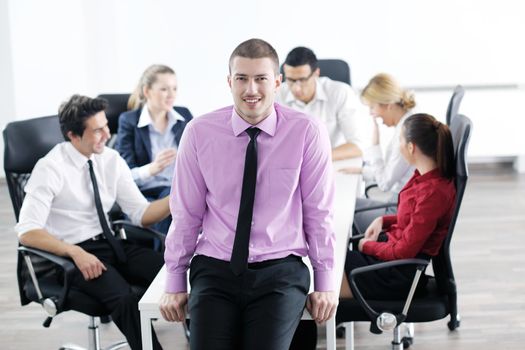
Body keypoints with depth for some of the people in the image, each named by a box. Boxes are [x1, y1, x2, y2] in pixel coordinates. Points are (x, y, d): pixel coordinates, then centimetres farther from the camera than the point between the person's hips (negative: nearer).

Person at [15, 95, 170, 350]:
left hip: (110, 243, 5)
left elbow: (141, 214, 5)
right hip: (71, 254, -5)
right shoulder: (50, 168, -12)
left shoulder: (111, 159, 4)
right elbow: (27, 232, -18)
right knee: (125, 298, -34)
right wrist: (76, 253, -29)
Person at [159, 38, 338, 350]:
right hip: (215, 269, 1)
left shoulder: (307, 132, -6)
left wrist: (325, 283, 1)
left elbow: (319, 212, 0)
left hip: (280, 270, -1)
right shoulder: (200, 132, -2)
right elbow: (186, 213, 4)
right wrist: (174, 283, 7)